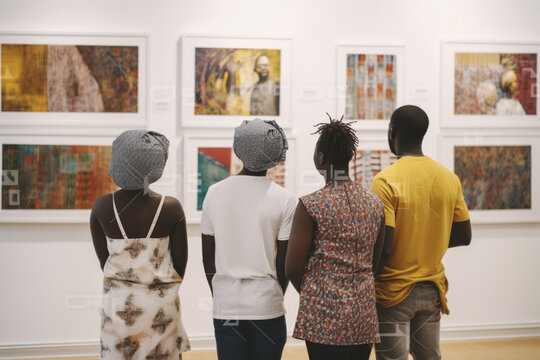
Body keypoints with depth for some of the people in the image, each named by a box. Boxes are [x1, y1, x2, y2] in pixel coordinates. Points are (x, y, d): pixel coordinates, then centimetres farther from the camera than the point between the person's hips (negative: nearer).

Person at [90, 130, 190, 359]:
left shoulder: (101, 207, -9)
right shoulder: (171, 207, -13)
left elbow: (103, 260, 1)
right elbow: (180, 261, -3)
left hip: (118, 304, 1)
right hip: (161, 305, -1)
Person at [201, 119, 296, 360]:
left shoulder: (214, 193, 0)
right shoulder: (283, 199, -7)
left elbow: (207, 257, 5)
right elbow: (284, 262, -3)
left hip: (225, 306, 2)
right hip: (267, 307, -2)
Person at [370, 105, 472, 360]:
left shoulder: (386, 181, -16)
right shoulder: (450, 179, 2)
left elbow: (382, 247, -20)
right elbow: (463, 236, 8)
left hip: (393, 292, -6)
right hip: (433, 290, 6)